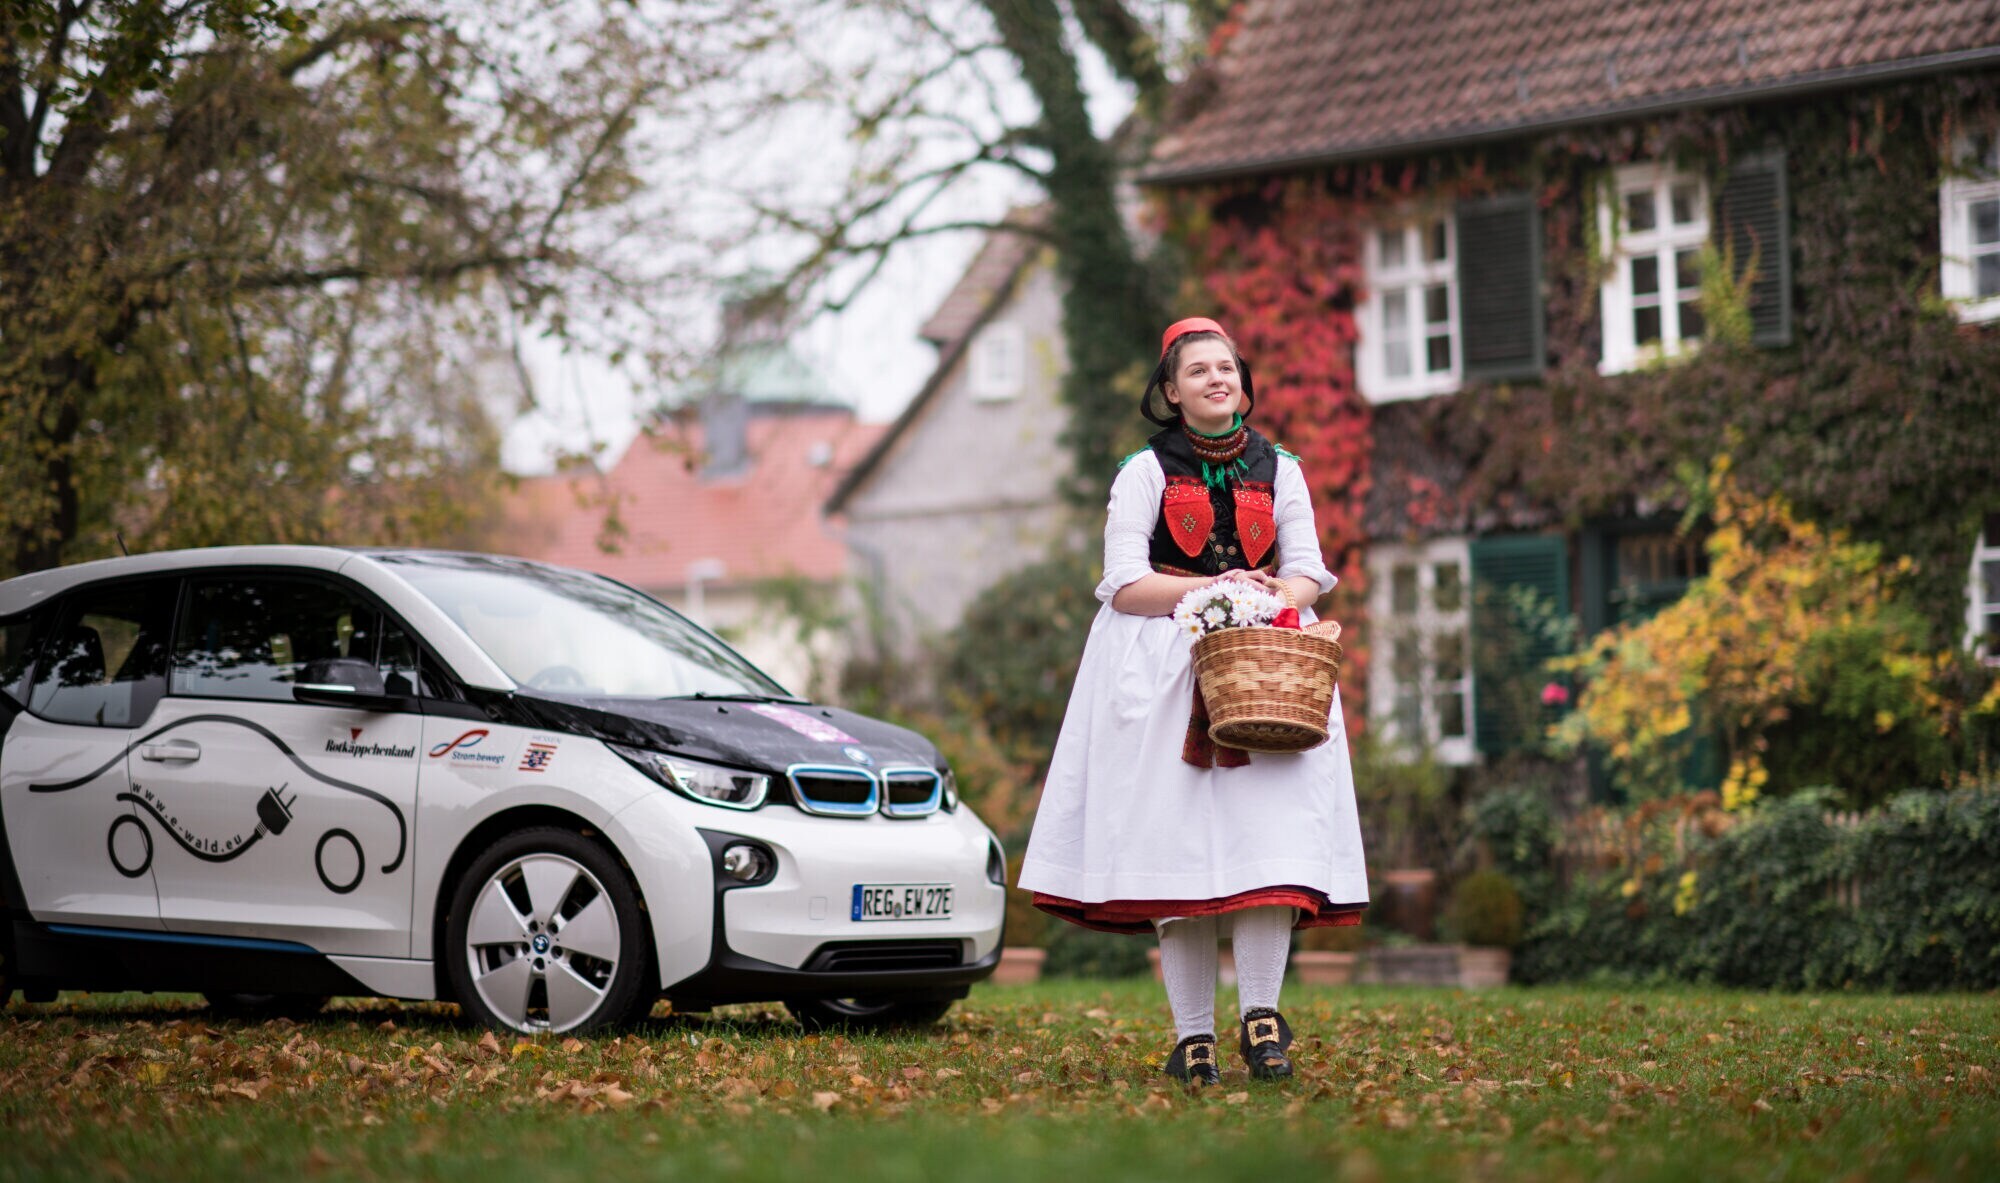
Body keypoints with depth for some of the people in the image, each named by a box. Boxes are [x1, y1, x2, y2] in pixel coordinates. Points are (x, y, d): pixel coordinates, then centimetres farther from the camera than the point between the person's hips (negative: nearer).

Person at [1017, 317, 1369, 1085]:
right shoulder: (1146, 472, 6)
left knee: (1269, 836, -12)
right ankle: (1191, 1035, -4)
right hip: (1165, 672, -2)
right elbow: (1124, 585, -3)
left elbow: (1306, 572, 9)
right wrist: (1212, 589, -14)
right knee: (1179, 842, -6)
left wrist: (1267, 602, -12)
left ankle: (1260, 1014, -7)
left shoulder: (1278, 470, 15)